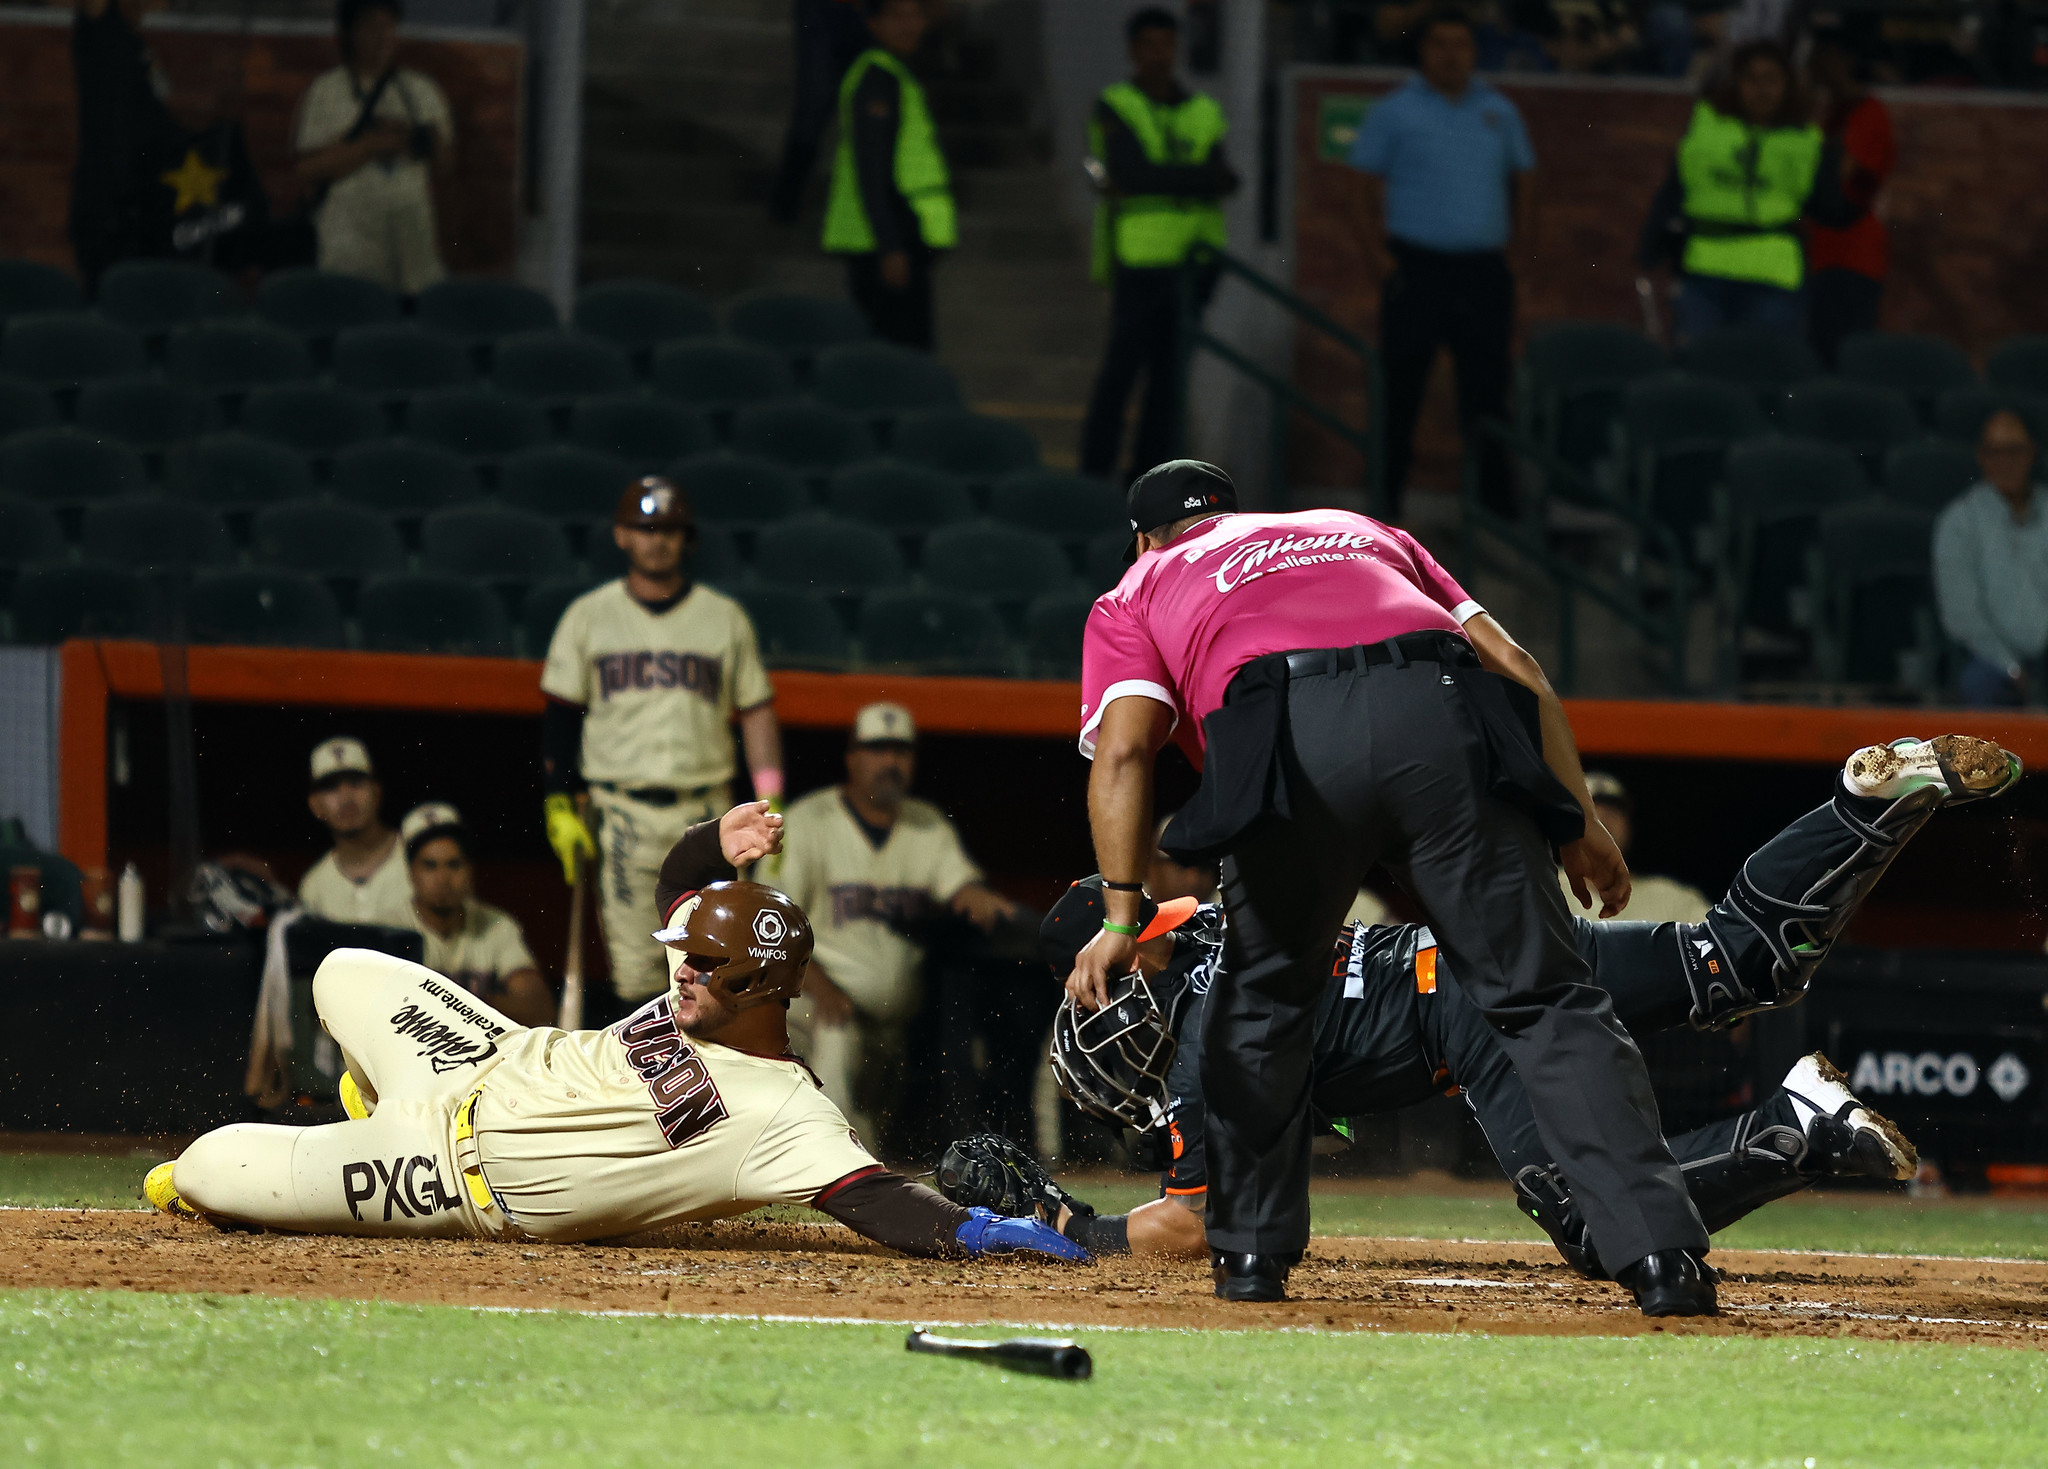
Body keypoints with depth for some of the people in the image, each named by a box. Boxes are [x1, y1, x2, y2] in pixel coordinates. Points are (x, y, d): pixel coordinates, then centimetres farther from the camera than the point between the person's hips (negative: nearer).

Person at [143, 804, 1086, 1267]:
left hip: (472, 1183, -7)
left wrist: (975, 1231, -59)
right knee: (345, 974, 28)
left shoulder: (783, 1117, -31)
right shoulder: (708, 997, -7)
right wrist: (719, 845, -14)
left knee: (207, 1175, -5)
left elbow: (874, 1201, -41)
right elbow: (682, 883, 8)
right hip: (493, 1064, 7)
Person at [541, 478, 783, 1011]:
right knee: (634, 965, -4)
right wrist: (560, 807, -2)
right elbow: (560, 714, 8)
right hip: (623, 813, 0)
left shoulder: (724, 617, 8)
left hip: (705, 813, 0)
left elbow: (756, 712, 9)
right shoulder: (588, 617, 7)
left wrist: (770, 806, 0)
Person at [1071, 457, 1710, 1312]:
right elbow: (1513, 665, 26)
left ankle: (1253, 1252, 21)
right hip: (1445, 719, 2)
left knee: (1262, 996, 23)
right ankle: (1661, 1256, -11)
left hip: (1288, 748, -2)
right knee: (1542, 997, 2)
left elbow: (1124, 749, 10)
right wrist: (1579, 824, 22)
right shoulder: (1363, 531, 41)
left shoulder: (1138, 594, 31)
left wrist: (1122, 919, 5)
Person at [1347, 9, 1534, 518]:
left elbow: (1523, 175, 25)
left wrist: (1522, 231, 8)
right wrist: (1380, 258, -9)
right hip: (1416, 264, -3)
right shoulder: (1394, 112, 3)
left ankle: (1494, 496, 8)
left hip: (1483, 270, 3)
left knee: (1487, 387, 3)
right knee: (1401, 386, -2)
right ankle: (1386, 499, 3)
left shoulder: (1499, 113, 14)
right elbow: (1366, 190, 1)